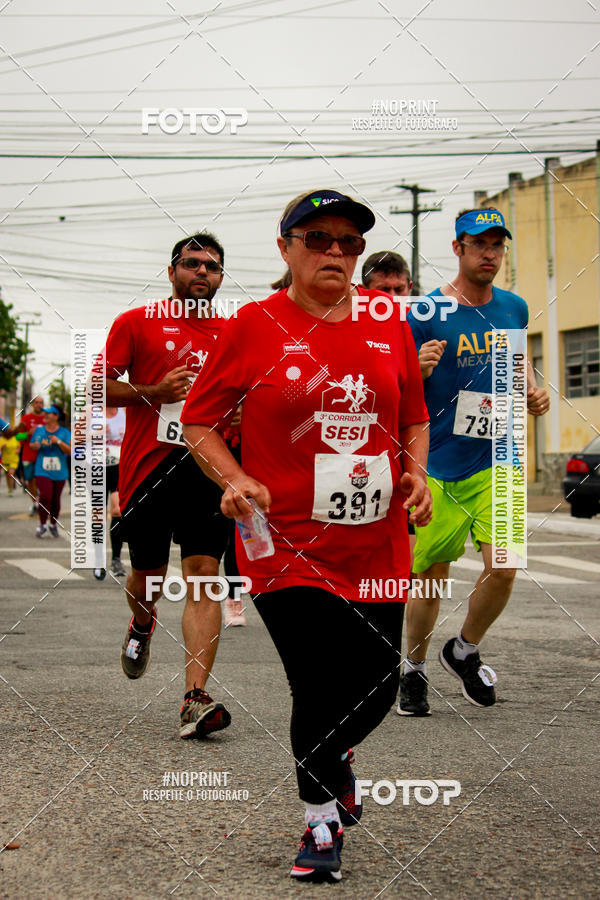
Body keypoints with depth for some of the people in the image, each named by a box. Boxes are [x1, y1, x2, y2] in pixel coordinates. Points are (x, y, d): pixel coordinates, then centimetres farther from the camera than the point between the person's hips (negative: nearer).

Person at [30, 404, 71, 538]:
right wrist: (36, 445, -7)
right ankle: (42, 525, -4)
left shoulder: (64, 432, 0)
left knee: (55, 500, 8)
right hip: (42, 471, 0)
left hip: (59, 473, 0)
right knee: (45, 496, -17)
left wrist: (58, 442, -19)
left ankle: (54, 525, 28)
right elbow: (32, 446, 15)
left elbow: (70, 451, -7)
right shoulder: (39, 430, 7)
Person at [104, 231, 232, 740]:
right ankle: (142, 626, 46)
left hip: (207, 468, 1)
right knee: (148, 574, 9)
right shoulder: (136, 323, 5)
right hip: (147, 469, -1)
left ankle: (195, 699, -15)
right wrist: (155, 392, -12)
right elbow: (99, 388, 2)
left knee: (204, 575, -11)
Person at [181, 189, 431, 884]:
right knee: (320, 689, -7)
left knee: (376, 688, 9)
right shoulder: (256, 325, -4)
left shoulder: (388, 324, 7)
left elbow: (415, 418, 18)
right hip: (289, 546, -4)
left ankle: (334, 754, 45)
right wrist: (234, 480, -14)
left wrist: (416, 474, 0)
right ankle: (321, 822, 19)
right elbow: (198, 420, 2)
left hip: (377, 545, 4)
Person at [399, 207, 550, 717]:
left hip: (496, 461, 3)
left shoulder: (514, 308, 8)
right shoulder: (425, 315, -7)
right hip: (438, 463, -3)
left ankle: (464, 652, 17)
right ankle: (414, 671, 27)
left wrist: (532, 393, 7)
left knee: (502, 568, -11)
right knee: (433, 578, 4)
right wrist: (419, 370, -24)